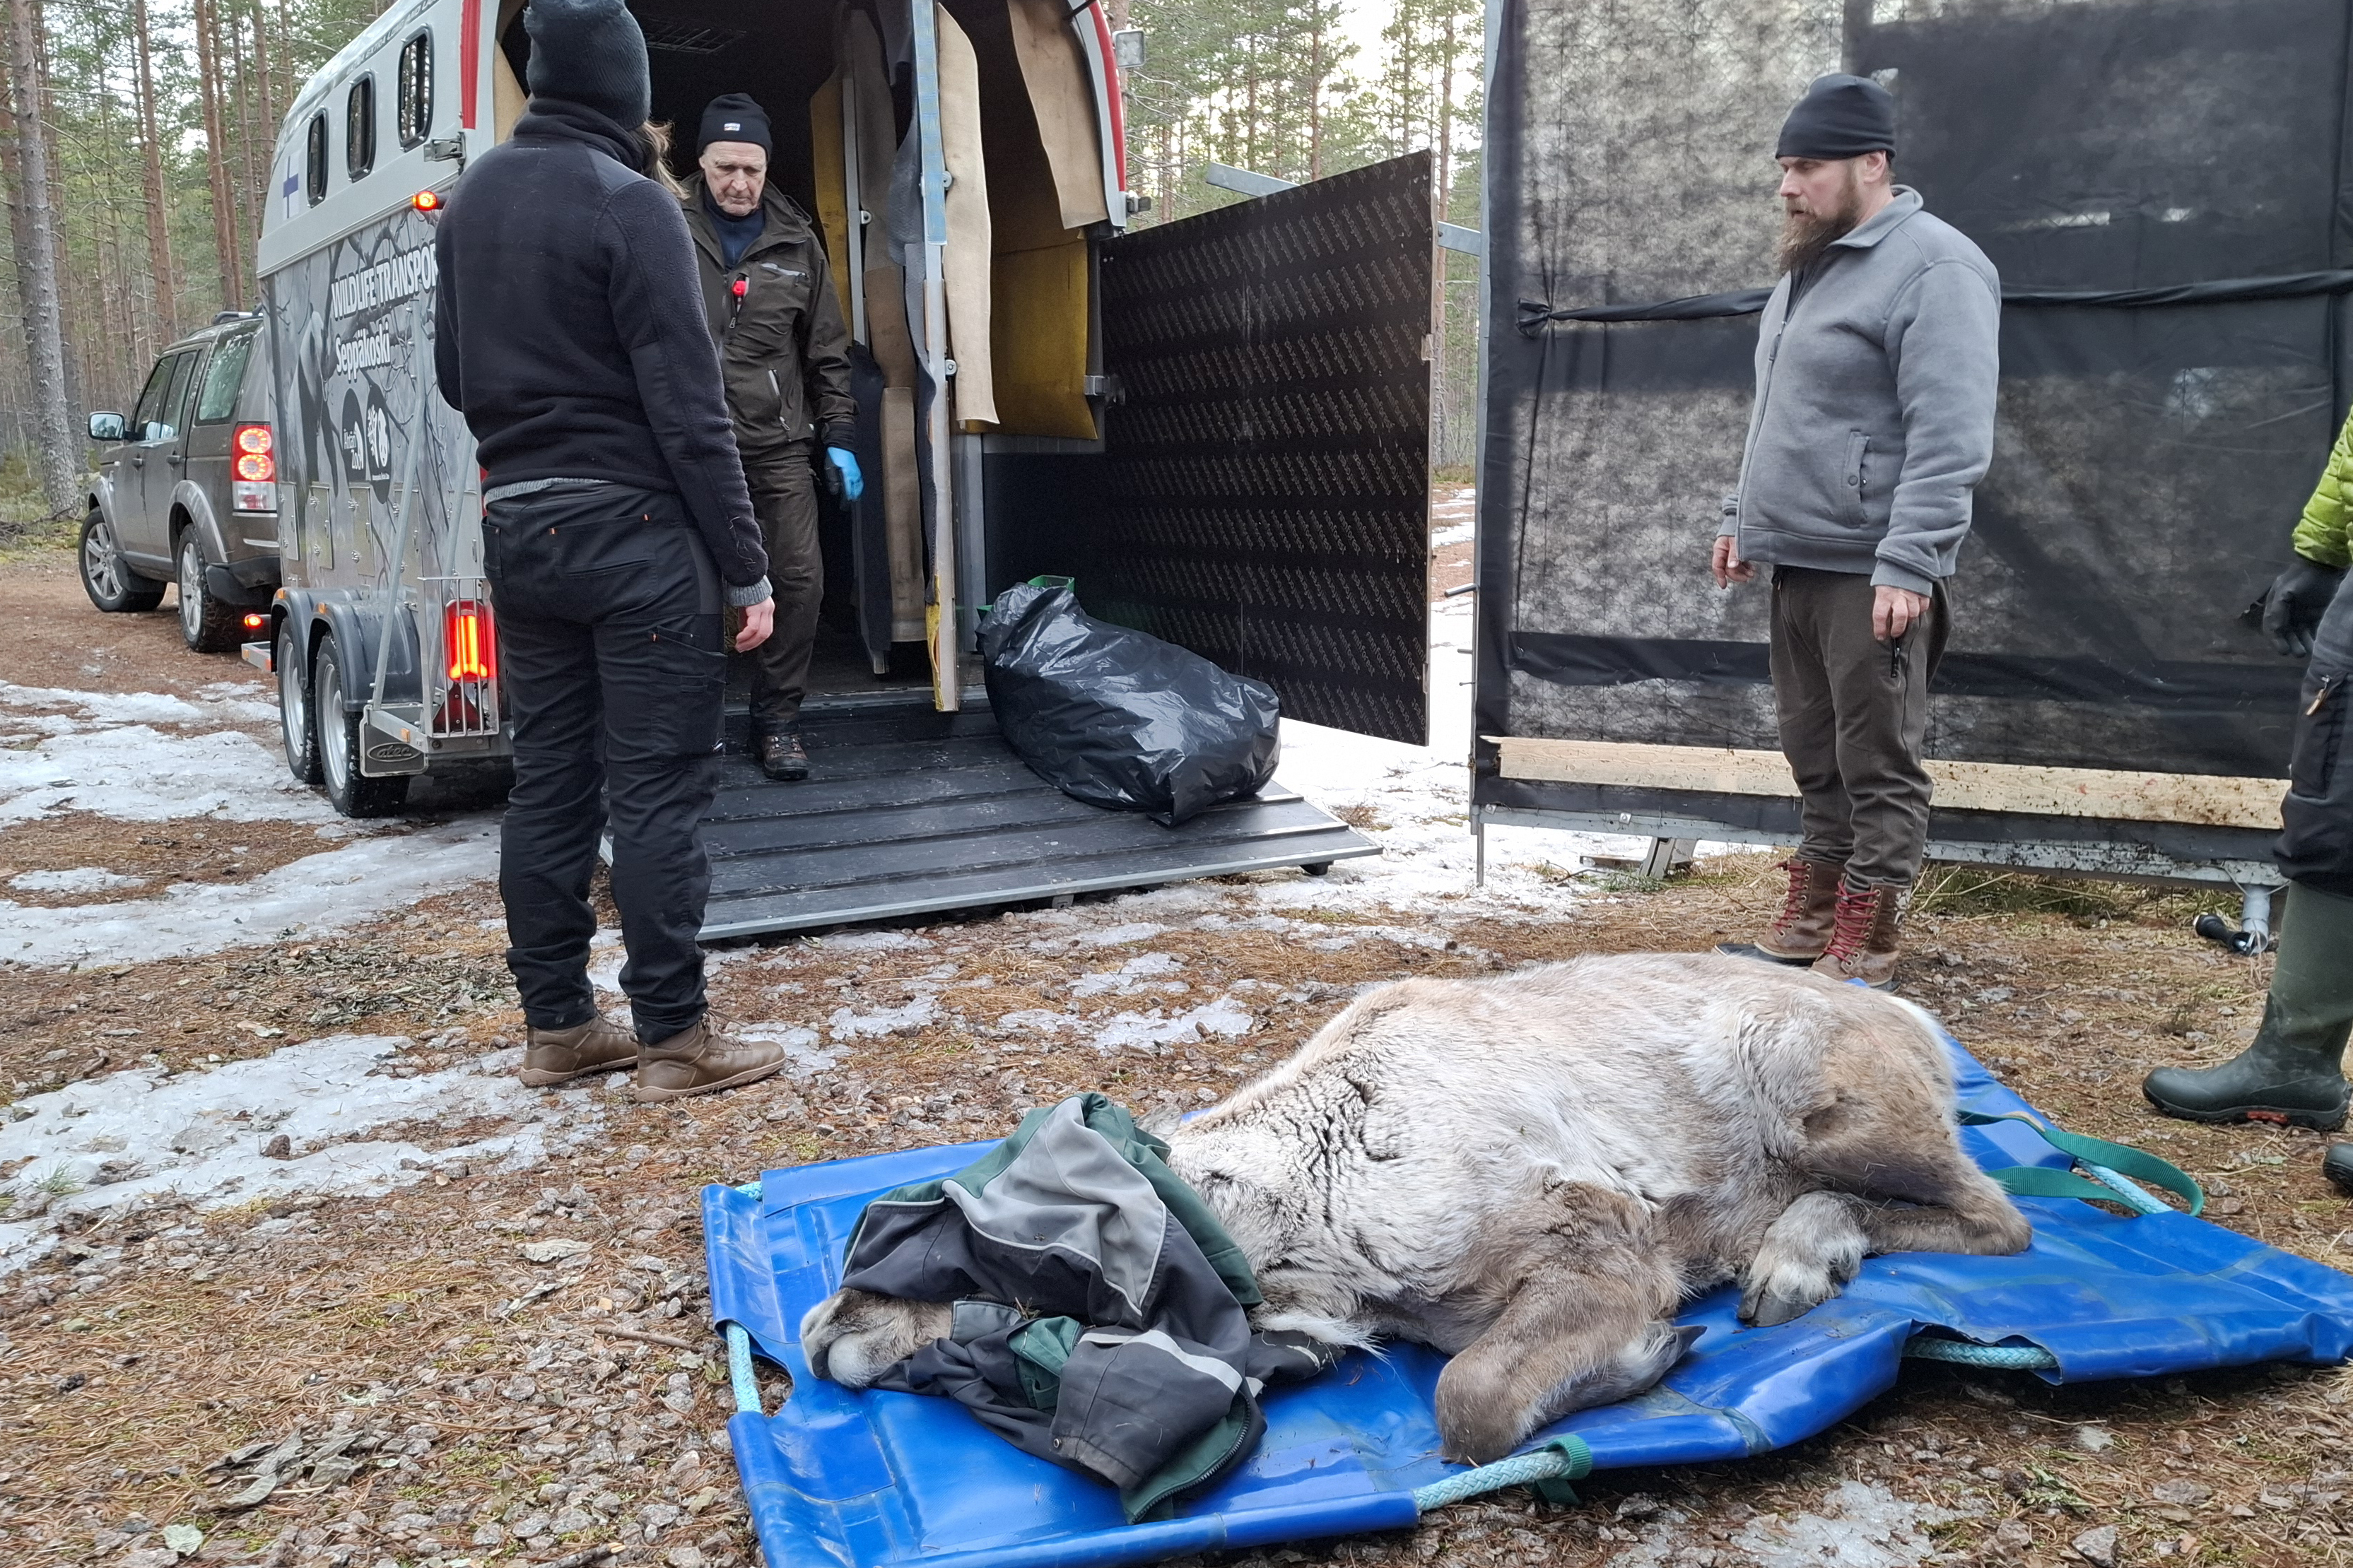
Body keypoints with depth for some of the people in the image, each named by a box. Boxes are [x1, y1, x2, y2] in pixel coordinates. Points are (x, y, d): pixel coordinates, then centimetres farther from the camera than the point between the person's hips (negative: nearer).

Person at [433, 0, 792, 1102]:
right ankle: (672, 1039, 4)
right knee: (657, 786, -2)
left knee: (548, 780, 11)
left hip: (516, 527, 7)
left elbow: (455, 373, 20)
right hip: (630, 531, -7)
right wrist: (744, 567, -12)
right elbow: (689, 407, -15)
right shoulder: (627, 204, -11)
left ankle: (556, 1025, 19)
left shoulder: (473, 198, 12)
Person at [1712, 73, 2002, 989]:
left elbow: (1950, 439, -19)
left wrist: (1908, 564, -24)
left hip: (1873, 574, -9)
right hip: (1797, 562, 9)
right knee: (1814, 751, 15)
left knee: (1878, 766, -2)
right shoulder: (1809, 268, 18)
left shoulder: (1932, 269, -11)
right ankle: (1811, 914, 25)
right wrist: (1742, 516, 22)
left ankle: (1862, 952, 5)